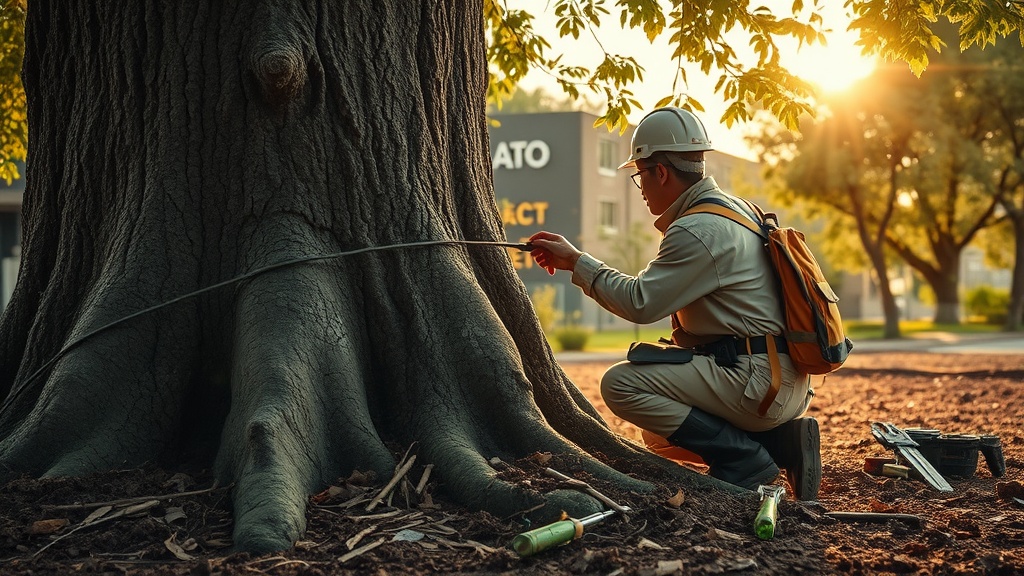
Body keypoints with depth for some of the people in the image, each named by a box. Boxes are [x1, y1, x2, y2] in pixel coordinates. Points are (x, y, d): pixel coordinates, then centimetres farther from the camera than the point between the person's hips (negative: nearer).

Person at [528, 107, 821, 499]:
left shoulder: (698, 231, -17)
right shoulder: (733, 209, 16)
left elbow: (640, 302, -17)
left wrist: (577, 262, -7)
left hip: (757, 379, -10)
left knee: (621, 384, -15)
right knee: (659, 434, 26)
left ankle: (746, 460, -12)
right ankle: (781, 441, 9)